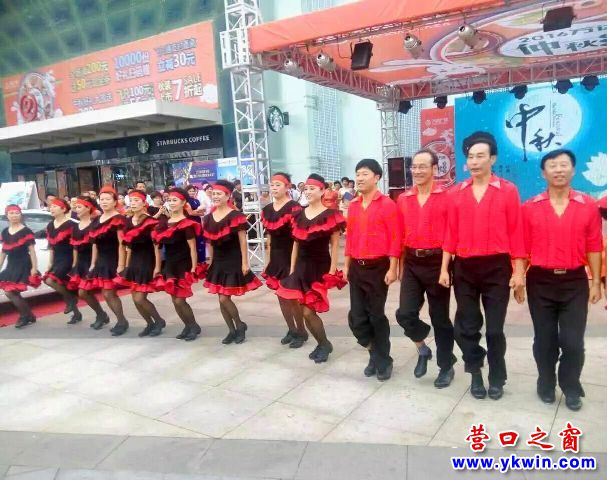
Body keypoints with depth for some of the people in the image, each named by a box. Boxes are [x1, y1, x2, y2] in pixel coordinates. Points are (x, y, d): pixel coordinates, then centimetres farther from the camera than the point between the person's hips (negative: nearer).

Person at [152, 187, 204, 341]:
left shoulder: (187, 224, -11)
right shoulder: (164, 223, 9)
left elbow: (192, 248, -13)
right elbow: (159, 243, 14)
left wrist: (194, 268, -17)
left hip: (183, 266, -7)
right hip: (169, 265, 7)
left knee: (179, 300, -6)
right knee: (175, 300, 10)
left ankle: (194, 326, 15)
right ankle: (188, 326, 27)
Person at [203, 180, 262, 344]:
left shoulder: (236, 216, -12)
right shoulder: (208, 218, 6)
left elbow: (242, 242, -11)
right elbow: (210, 242, 13)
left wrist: (245, 263, -13)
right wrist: (211, 261, 14)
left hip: (233, 262, -6)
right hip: (218, 263, 7)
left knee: (224, 298, -8)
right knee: (221, 300, 9)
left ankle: (240, 325, 16)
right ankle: (232, 330, 24)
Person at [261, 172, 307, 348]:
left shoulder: (294, 208, -12)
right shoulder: (267, 210, 9)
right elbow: (269, 237, 14)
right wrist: (268, 260, 13)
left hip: (291, 256, -7)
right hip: (276, 257, 7)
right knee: (281, 295, 12)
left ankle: (301, 332, 16)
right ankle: (291, 330, 27)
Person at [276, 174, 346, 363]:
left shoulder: (330, 215, -6)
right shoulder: (299, 215, 9)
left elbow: (335, 246, -6)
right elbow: (296, 244, 12)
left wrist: (332, 271, -11)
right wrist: (291, 270, 10)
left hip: (320, 268, -5)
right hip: (302, 267, 6)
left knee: (308, 311, -7)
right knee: (303, 310, 5)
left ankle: (324, 344, 19)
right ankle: (322, 344, 27)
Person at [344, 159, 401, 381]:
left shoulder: (387, 204, -8)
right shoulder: (353, 206, 11)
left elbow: (395, 239, -11)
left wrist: (392, 269, -15)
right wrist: (347, 265, 13)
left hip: (378, 267, -6)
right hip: (356, 268, 6)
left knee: (377, 316, 4)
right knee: (356, 317, 7)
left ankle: (383, 360, 23)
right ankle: (375, 353, 28)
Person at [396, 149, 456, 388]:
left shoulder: (446, 197, -6)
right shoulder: (403, 199, 6)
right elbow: (401, 236, 10)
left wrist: (448, 266, -9)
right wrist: (400, 266, 10)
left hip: (437, 262, -3)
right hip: (412, 263, 4)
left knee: (440, 317, 7)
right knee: (405, 314, -3)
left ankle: (446, 367, 26)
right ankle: (422, 348, 27)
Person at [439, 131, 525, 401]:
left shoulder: (508, 191, -3)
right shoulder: (456, 193, 4)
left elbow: (515, 233, -3)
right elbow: (451, 233, 5)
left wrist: (518, 271, -5)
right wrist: (444, 269, 2)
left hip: (496, 267, -2)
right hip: (464, 268, 2)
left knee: (495, 328, 7)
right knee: (466, 327, 10)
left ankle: (497, 378, 28)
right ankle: (476, 373, 31)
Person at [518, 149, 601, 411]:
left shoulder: (588, 205, 0)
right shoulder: (530, 207, -1)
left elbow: (594, 247, 2)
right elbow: (523, 248, 1)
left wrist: (596, 282, 1)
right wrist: (518, 281, 0)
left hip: (575, 281, 0)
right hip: (540, 281, 0)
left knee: (573, 341, 4)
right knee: (544, 339, 11)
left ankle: (571, 388, 26)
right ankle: (546, 384, 30)